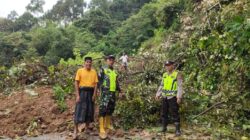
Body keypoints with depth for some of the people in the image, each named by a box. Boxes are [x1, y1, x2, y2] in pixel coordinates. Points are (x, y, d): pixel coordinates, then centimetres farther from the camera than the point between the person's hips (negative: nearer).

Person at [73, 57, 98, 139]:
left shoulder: (94, 72, 7)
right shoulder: (80, 70, -1)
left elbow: (96, 84, 5)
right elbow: (76, 83, -4)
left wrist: (94, 94, -4)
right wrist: (77, 95, -11)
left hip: (91, 92, 3)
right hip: (82, 92, -3)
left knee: (90, 110, 9)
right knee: (79, 110, -5)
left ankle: (87, 126, 26)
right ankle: (76, 129, 2)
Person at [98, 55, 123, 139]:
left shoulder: (115, 72, 19)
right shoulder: (103, 70, 0)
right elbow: (99, 80, -7)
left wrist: (119, 91, 20)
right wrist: (101, 88, -16)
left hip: (113, 93, 7)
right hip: (105, 92, -7)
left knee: (110, 109, 14)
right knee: (103, 109, -13)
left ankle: (108, 125, 30)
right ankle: (102, 130, -14)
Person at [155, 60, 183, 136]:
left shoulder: (177, 74, -7)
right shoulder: (164, 75, 13)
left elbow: (180, 86, -12)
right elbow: (161, 86, 19)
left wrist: (179, 97, -20)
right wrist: (158, 94, 15)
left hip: (173, 97, -6)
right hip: (165, 97, 7)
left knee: (175, 113, -2)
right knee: (164, 113, 12)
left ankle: (177, 129, 7)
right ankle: (164, 128, 24)